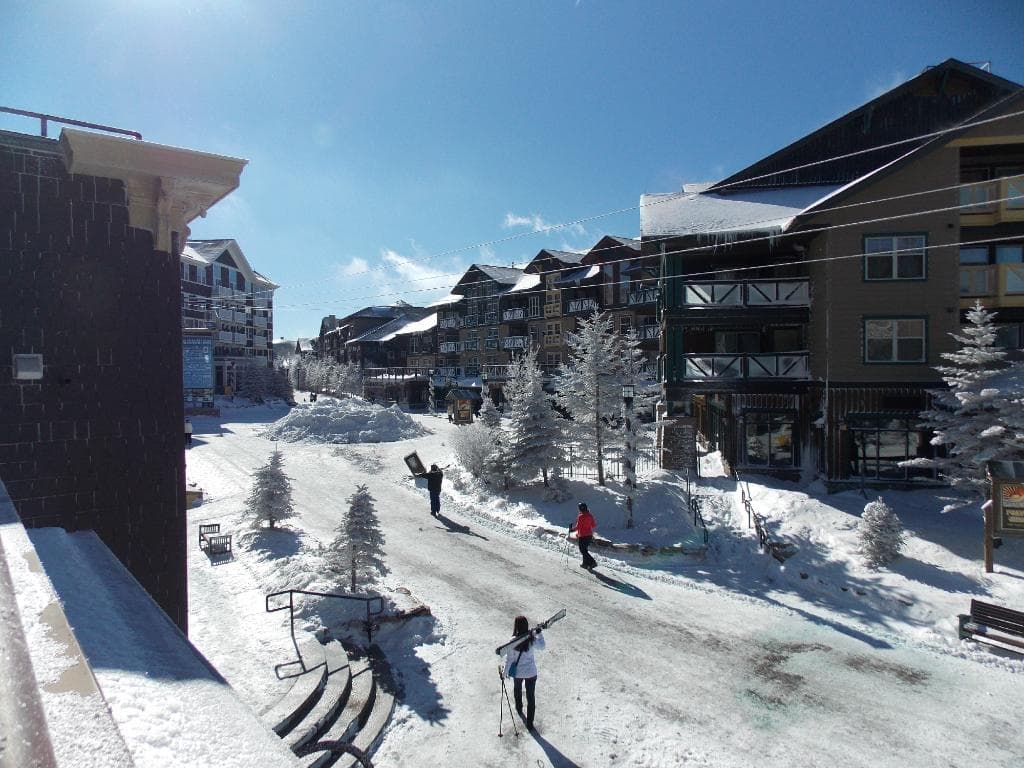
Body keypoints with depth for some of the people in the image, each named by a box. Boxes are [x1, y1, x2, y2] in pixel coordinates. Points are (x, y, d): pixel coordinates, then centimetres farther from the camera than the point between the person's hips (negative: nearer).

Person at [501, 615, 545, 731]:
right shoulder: (532, 639, -21)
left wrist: (506, 671, 1)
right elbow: (541, 647, -4)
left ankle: (519, 708, 54)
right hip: (531, 672, 0)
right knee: (531, 697, 14)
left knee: (517, 689, 31)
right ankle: (529, 724, 21)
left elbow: (509, 659, -14)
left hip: (517, 672, 0)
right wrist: (539, 633, 2)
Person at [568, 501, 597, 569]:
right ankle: (585, 563, 24)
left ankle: (592, 562, -11)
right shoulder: (590, 516, 3)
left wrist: (571, 529, -5)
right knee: (585, 549, 21)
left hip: (582, 536, -7)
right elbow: (594, 525, 10)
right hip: (589, 535, 7)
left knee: (583, 551, 0)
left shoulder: (580, 516, -17)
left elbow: (578, 526, -20)